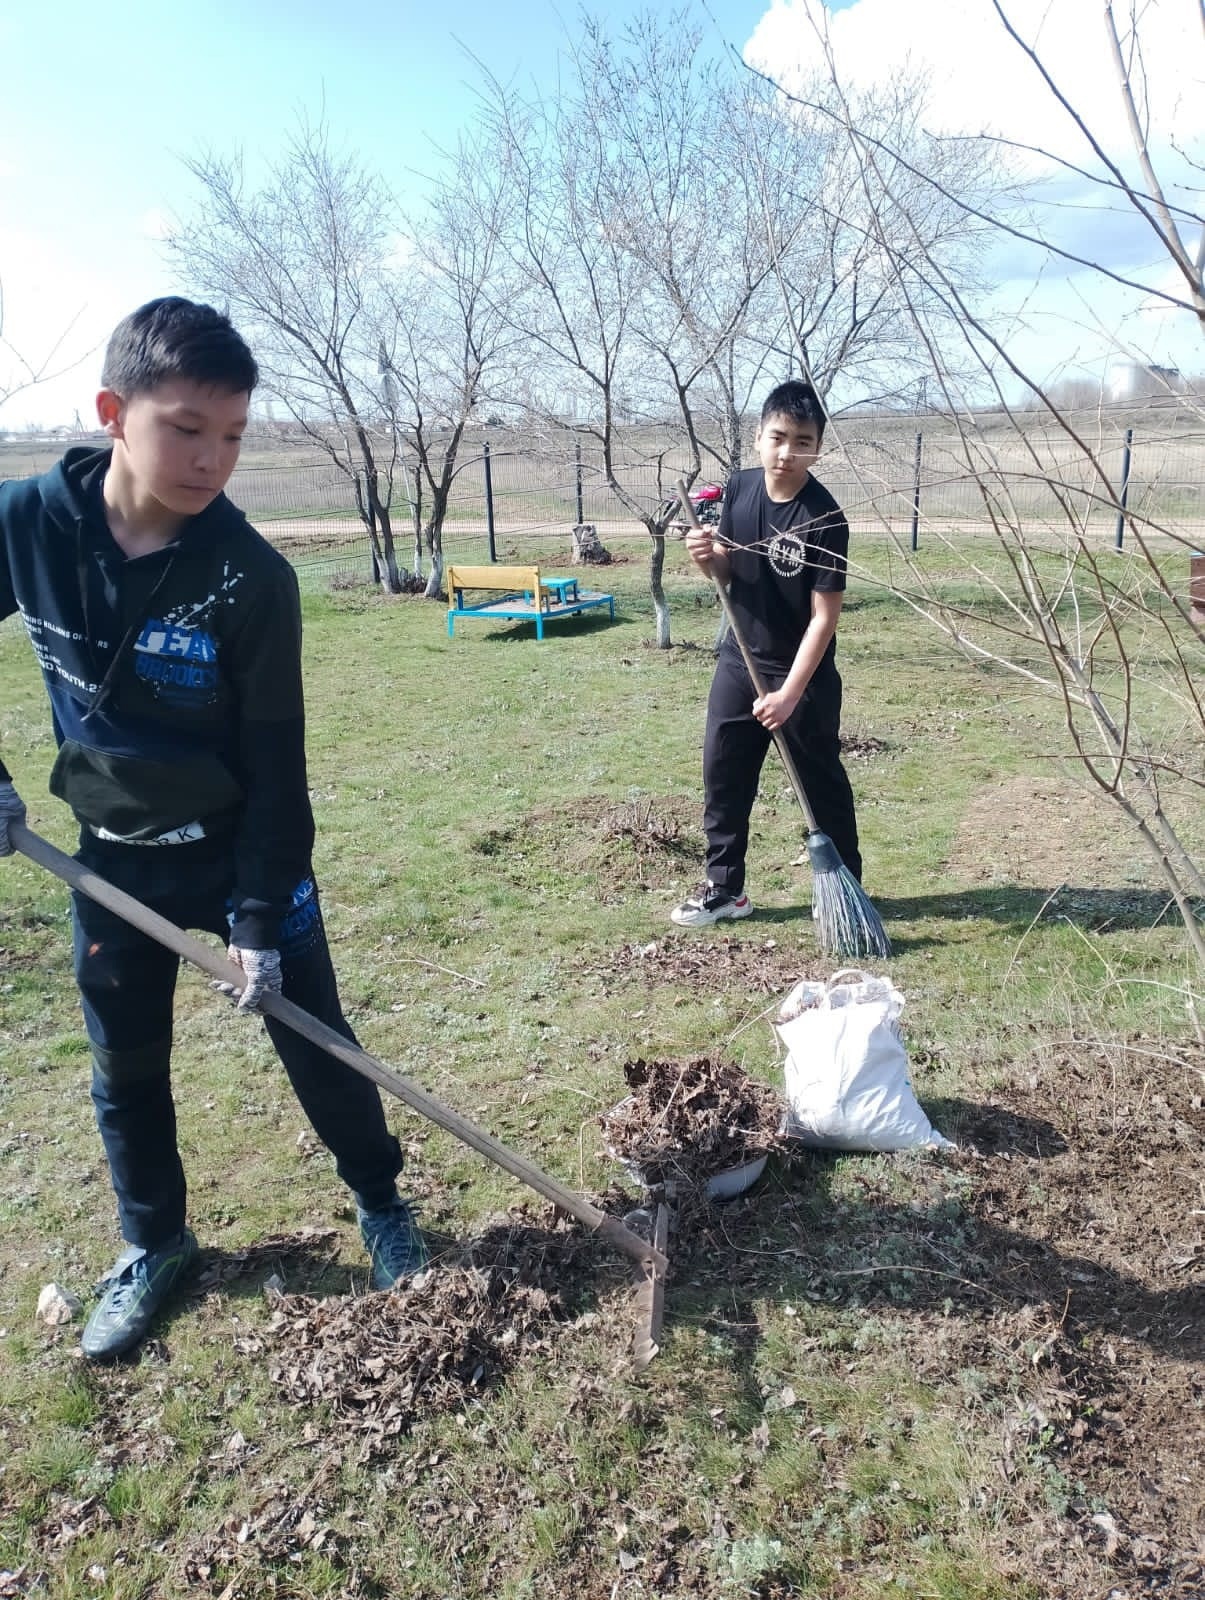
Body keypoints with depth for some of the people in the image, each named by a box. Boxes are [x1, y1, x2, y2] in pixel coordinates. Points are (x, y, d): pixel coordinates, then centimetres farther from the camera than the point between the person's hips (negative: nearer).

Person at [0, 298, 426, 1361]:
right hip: (113, 857, 3)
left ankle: (381, 1203, 33)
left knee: (315, 1044, 8)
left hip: (242, 850, -2)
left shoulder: (251, 578, -21)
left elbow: (274, 767, -16)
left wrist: (258, 915, -17)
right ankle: (154, 1245, 39)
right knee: (126, 1069, 16)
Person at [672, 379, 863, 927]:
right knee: (723, 774, 9)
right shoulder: (739, 488, -4)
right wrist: (707, 557, -16)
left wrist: (790, 693, -25)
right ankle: (724, 888, 23)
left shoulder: (825, 517, -21)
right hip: (739, 661, 5)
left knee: (822, 783, 7)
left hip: (804, 673, -5)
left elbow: (824, 616, -20)